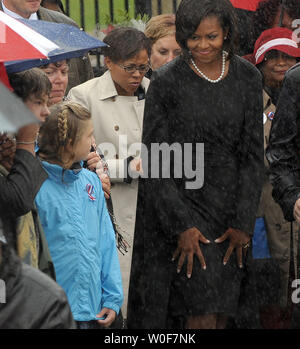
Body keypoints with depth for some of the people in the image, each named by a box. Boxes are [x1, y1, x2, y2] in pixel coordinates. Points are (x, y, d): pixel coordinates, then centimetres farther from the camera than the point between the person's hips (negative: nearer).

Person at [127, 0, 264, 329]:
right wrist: (182, 226, -15)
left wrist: (242, 224, -5)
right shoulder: (166, 81, -11)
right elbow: (154, 161, -10)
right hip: (180, 202, -4)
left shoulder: (247, 78, -1)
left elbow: (252, 155, 1)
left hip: (230, 203, 4)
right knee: (203, 312, -11)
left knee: (224, 308, 7)